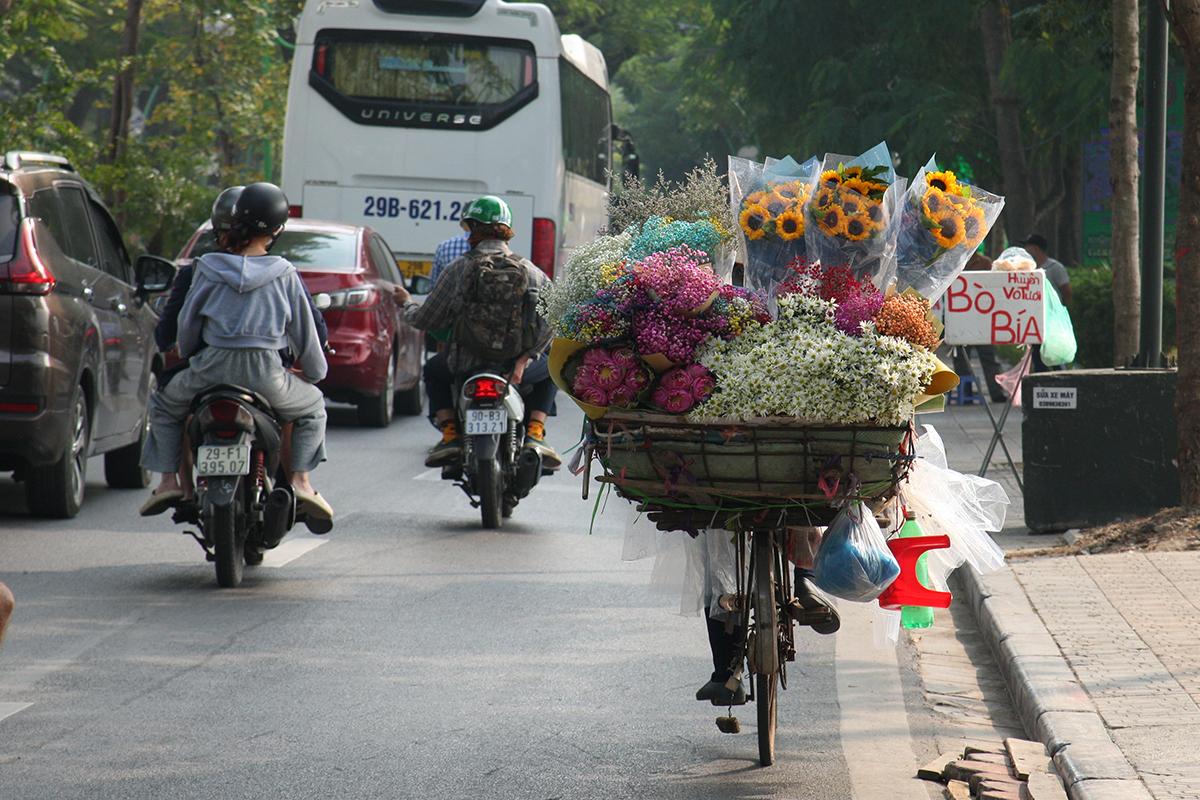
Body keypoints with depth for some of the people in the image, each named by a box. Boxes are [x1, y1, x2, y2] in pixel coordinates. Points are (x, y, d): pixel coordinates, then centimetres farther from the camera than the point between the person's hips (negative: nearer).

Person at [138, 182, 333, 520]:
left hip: (212, 366, 1)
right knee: (313, 406, 26)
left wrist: (187, 355, 30)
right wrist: (315, 371, 25)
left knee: (163, 406, 27)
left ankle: (169, 478, 12)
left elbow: (187, 322, 9)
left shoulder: (209, 269, 2)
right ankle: (300, 479, 8)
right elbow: (305, 331, 8)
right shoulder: (284, 275, 1)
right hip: (265, 373, -1)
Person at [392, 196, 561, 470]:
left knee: (433, 370, 33)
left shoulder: (458, 270, -4)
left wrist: (407, 304, 22)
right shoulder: (531, 272, -1)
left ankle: (450, 434, 14)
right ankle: (534, 434, 10)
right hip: (517, 365, 0)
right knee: (550, 370, 33)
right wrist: (526, 358, -1)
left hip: (467, 365, 0)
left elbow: (425, 319, 2)